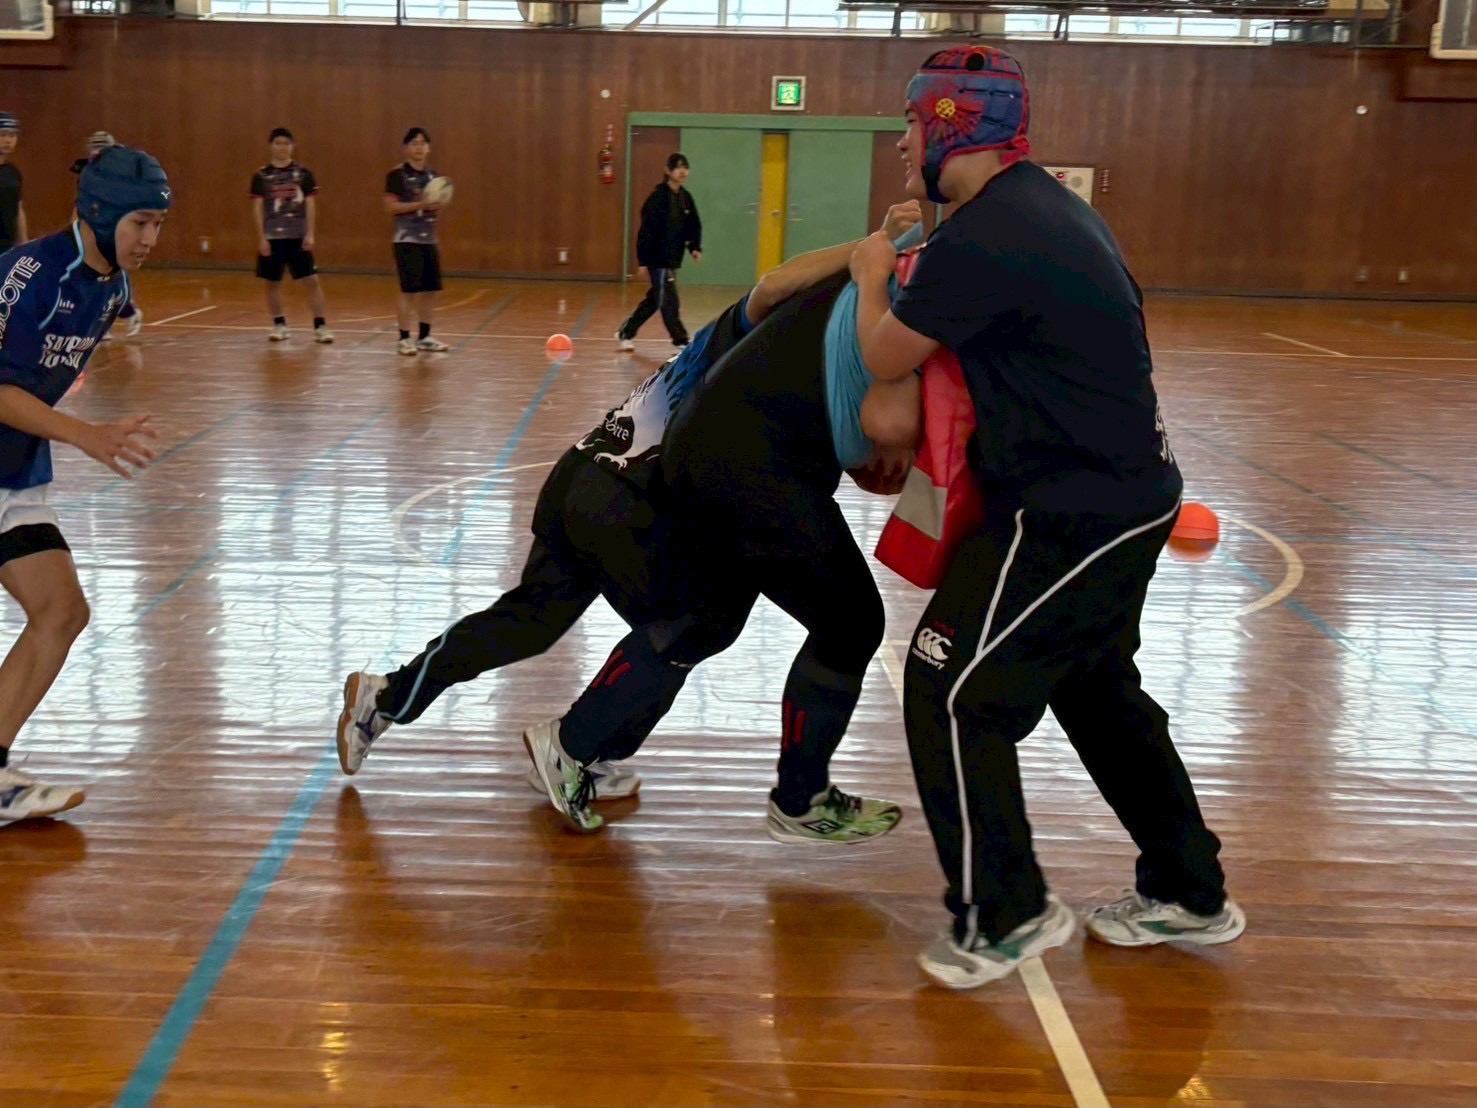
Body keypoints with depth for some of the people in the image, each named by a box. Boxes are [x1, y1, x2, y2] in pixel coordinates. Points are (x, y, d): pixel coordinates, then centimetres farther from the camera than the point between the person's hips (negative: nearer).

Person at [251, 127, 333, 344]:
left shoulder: (303, 173, 2)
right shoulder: (261, 176, 1)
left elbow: (310, 205, 2)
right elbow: (257, 208, 1)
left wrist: (310, 234, -6)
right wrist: (261, 238, -6)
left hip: (298, 236, 0)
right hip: (272, 237, 1)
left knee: (312, 280, -5)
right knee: (273, 282, 7)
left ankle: (320, 326, -1)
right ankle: (279, 325, 20)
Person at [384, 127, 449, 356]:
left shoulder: (432, 174, 12)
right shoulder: (397, 174, -7)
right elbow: (391, 206, -13)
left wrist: (439, 205, -3)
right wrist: (421, 204, -20)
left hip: (429, 239, 6)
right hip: (407, 240, -6)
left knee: (430, 289, 7)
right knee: (409, 290, -7)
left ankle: (424, 337, 17)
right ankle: (404, 338, 0)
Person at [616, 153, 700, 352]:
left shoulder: (686, 198, 6)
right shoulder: (658, 197, -14)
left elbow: (694, 226, 13)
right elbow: (646, 230, -15)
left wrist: (695, 247, -4)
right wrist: (643, 261, -17)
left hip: (673, 259, 8)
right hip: (658, 259, -8)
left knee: (655, 299, 15)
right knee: (669, 302, -7)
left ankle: (626, 333, 29)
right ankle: (681, 342, -4)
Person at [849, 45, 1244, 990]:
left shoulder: (980, 237, -20)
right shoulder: (1048, 205, 10)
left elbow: (886, 360, -8)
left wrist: (873, 280, 10)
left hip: (1073, 514, -10)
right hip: (1124, 494, 10)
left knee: (953, 696, -1)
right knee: (1098, 692, 22)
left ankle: (1005, 915, 10)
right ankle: (1188, 894, 34)